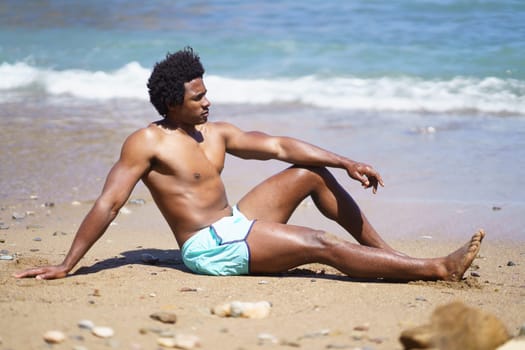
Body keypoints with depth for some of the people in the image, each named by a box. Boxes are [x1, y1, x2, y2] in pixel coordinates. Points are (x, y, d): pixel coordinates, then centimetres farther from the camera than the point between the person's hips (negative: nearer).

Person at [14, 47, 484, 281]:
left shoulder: (216, 133, 11)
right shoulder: (147, 143, -11)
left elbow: (279, 146, 11)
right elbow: (108, 204, -15)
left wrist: (347, 163, 5)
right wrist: (66, 266, -19)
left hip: (236, 224, 9)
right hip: (211, 248, -9)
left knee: (311, 173, 5)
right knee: (322, 245, -17)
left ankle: (385, 252, 11)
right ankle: (438, 270, -16)